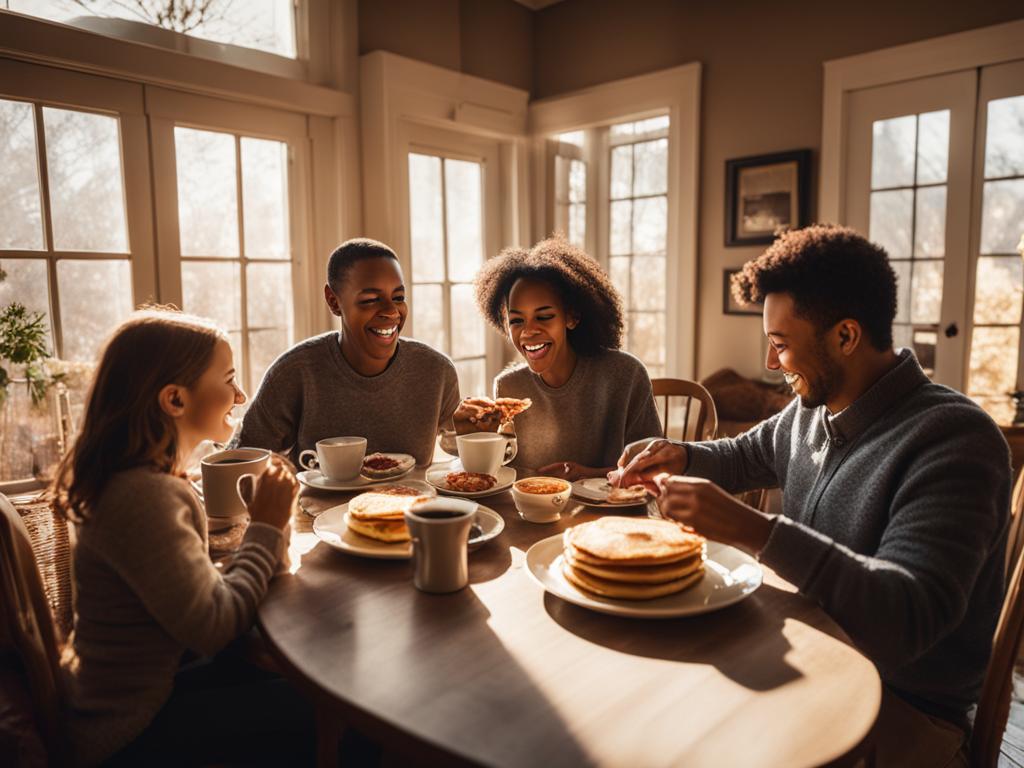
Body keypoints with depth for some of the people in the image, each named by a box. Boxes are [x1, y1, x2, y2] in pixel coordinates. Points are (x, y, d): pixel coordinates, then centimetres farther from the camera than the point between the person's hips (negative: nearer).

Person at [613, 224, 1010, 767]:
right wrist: (681, 456, 0)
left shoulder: (952, 438, -22)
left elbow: (909, 618, -31)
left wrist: (752, 530, -39)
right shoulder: (812, 408, 2)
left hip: (906, 706, -6)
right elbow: (745, 457, 21)